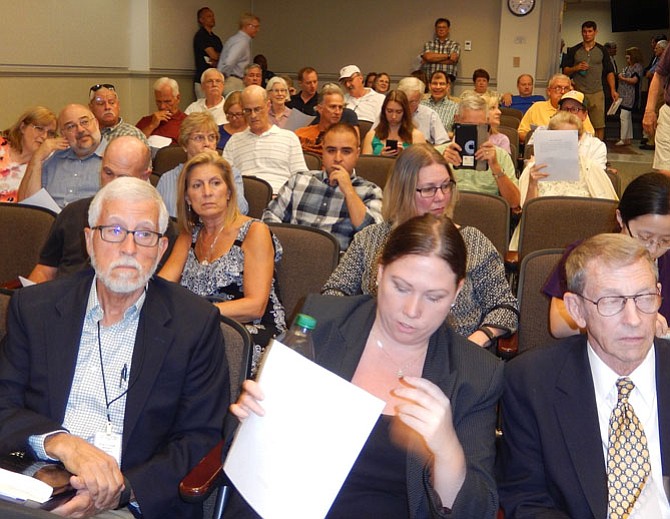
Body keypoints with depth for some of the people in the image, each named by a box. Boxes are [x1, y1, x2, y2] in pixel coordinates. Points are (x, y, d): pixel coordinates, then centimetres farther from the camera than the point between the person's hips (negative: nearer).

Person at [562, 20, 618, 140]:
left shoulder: (602, 51, 10)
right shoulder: (574, 51, 9)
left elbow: (609, 72, 11)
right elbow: (565, 71, 8)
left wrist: (613, 90, 0)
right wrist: (576, 68, -11)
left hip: (597, 93, 0)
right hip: (578, 92, 0)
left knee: (599, 125, -5)